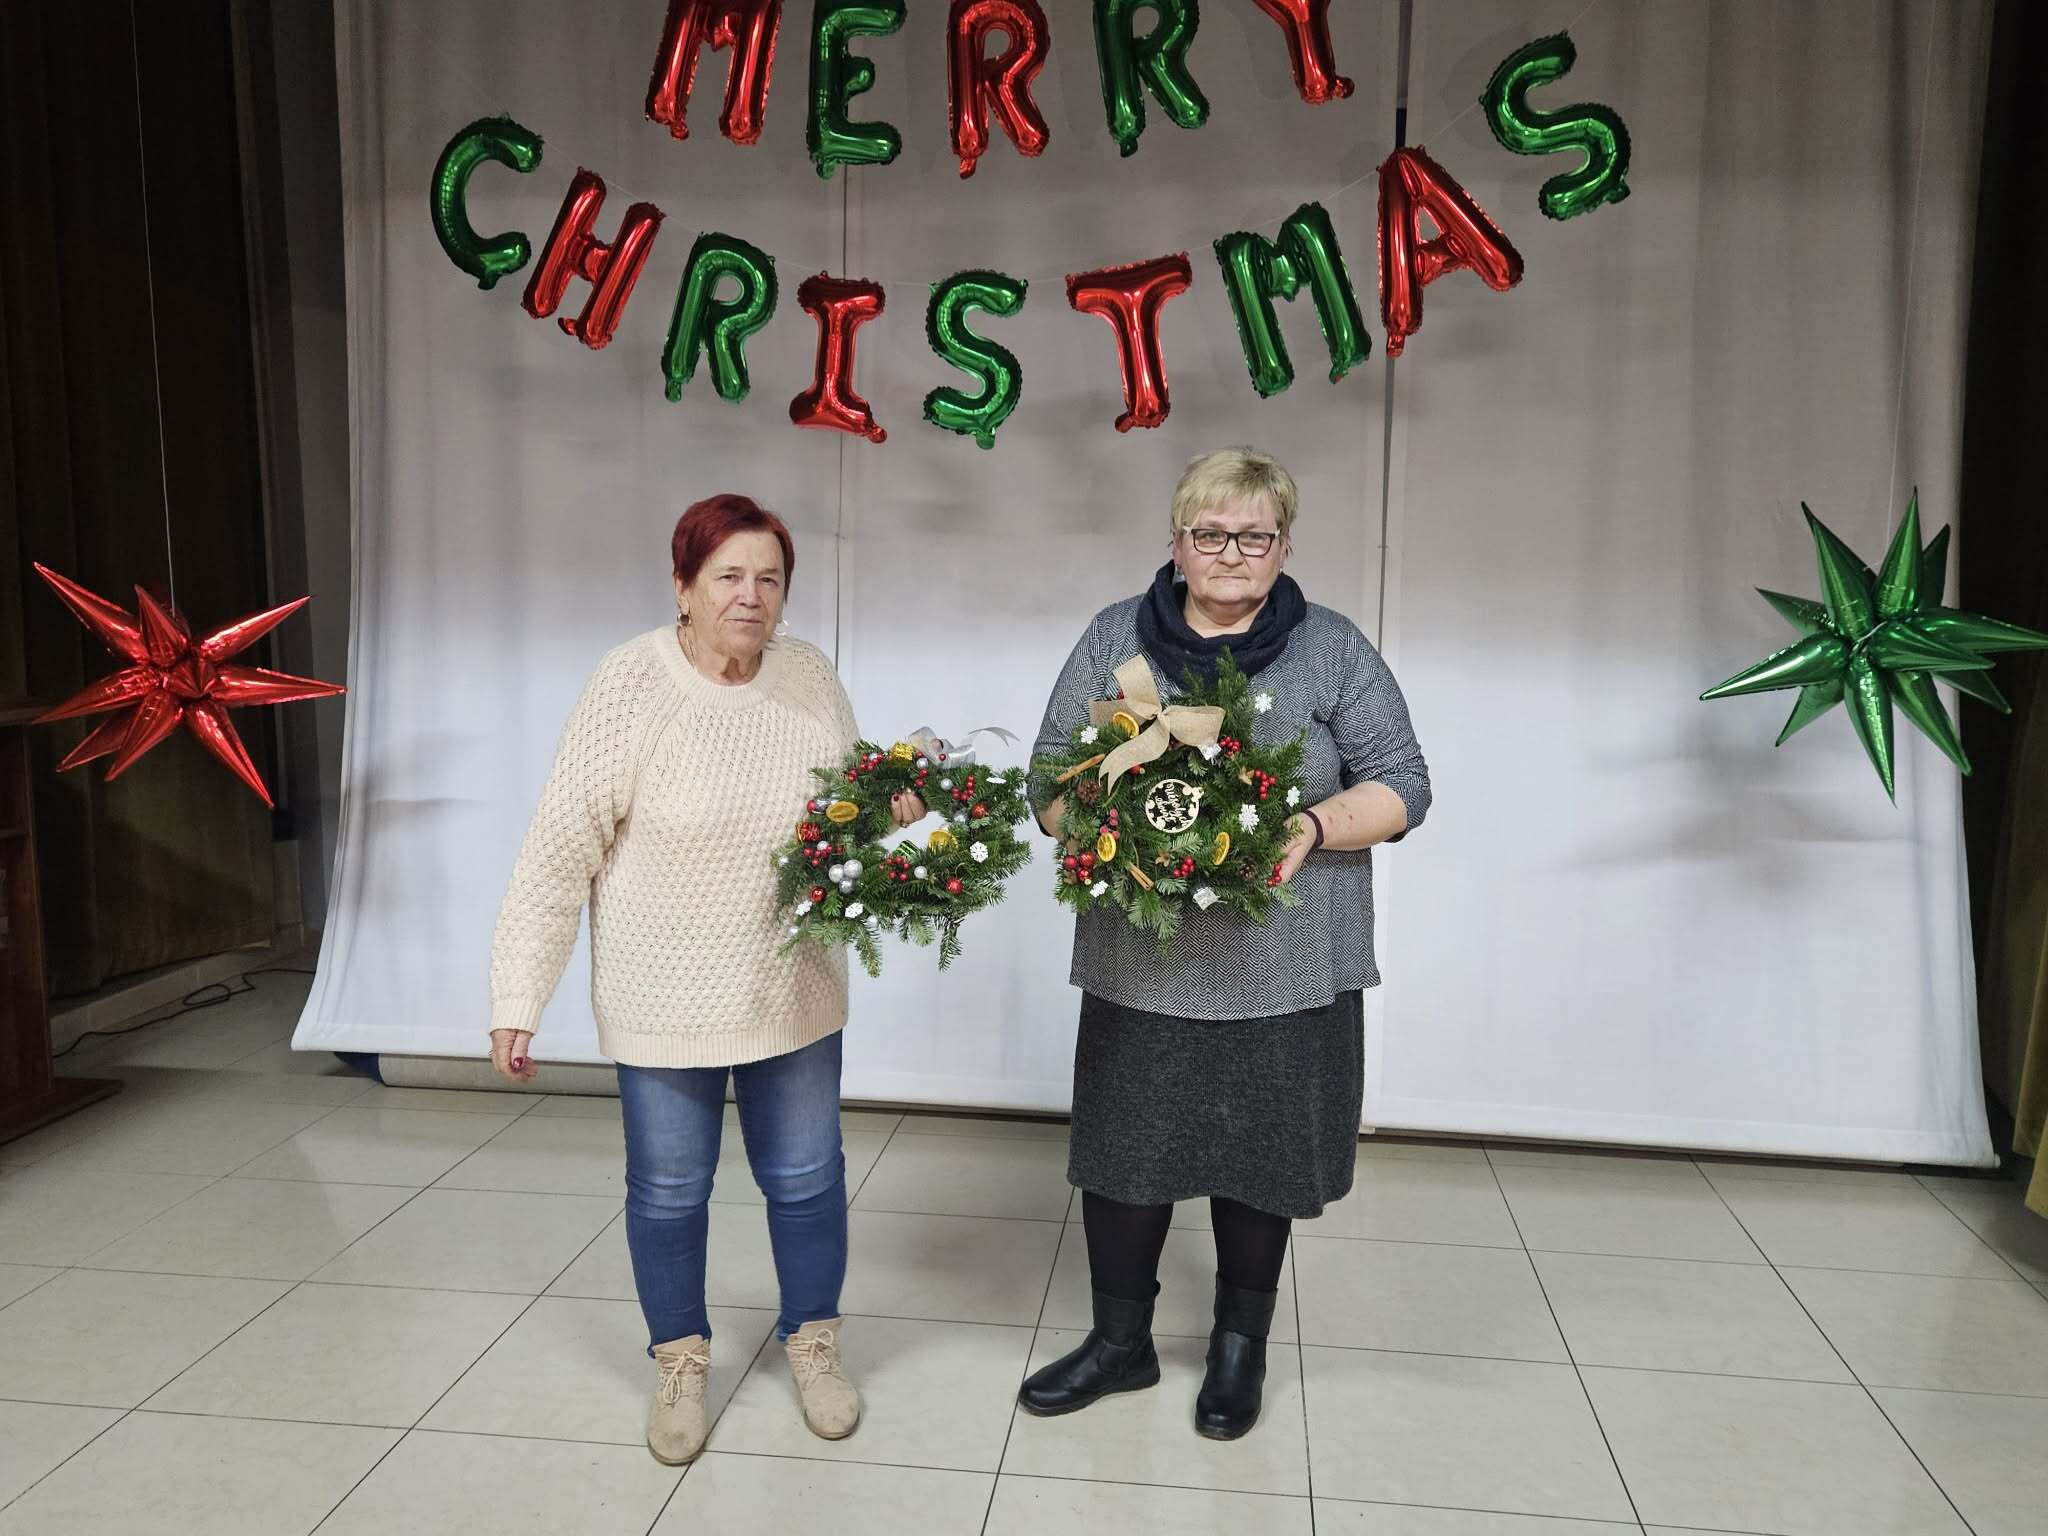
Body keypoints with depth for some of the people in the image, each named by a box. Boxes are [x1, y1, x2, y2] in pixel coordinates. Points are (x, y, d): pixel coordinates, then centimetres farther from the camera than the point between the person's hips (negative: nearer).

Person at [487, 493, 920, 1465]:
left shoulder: (810, 675, -5)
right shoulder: (632, 683, -18)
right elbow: (561, 848, -16)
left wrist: (889, 806, -11)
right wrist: (517, 999, -16)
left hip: (793, 987, 3)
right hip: (665, 995, -3)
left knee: (805, 1175, 16)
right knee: (668, 1189, 14)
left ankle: (814, 1343, 39)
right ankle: (680, 1363, 38)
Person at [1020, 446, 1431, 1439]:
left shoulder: (1333, 649, 3)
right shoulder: (1112, 641, 6)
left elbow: (1401, 784, 1)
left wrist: (1316, 825, -18)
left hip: (1285, 973, -1)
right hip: (1138, 968, 1)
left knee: (1257, 1162, 11)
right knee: (1122, 1152, 10)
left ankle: (1239, 1348, 35)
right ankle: (1120, 1340, 33)